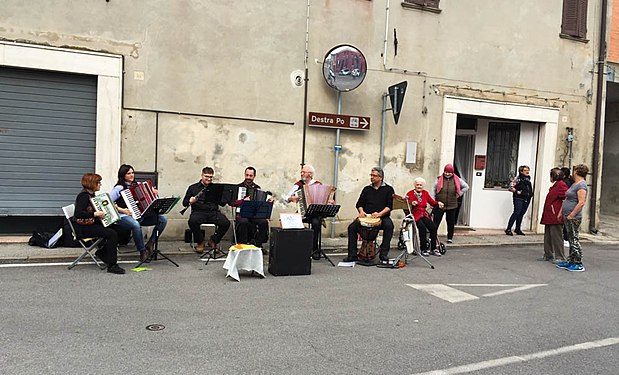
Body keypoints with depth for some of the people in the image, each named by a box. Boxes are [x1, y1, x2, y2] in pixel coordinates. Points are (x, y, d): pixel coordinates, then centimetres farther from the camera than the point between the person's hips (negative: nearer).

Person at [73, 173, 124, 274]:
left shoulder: (91, 195, 14)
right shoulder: (83, 196, -16)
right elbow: (78, 214, -28)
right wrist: (95, 214, -30)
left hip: (92, 224, 10)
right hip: (83, 228, -10)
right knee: (112, 234, -23)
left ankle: (102, 252, 12)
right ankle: (111, 265, -19)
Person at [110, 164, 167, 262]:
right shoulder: (119, 188, -3)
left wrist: (154, 193, 10)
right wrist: (121, 210, -18)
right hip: (125, 216, -6)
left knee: (163, 219, -13)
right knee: (136, 225, -41)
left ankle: (150, 244, -8)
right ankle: (142, 251, -23)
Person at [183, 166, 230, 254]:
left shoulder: (215, 188, 17)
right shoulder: (193, 187, 15)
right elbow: (184, 202, 11)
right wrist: (190, 201, -12)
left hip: (213, 212, 1)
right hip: (198, 211, -1)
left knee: (226, 223, -26)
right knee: (192, 221, -35)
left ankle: (213, 241, 1)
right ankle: (200, 242, -7)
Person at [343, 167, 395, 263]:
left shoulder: (388, 189, 7)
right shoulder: (367, 189, 18)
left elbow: (389, 206, -4)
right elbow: (359, 203, 14)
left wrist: (380, 214, -20)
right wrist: (361, 211, -8)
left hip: (382, 217, -3)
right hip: (366, 216, 3)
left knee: (389, 226, -34)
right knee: (352, 227, -20)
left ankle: (383, 254, -26)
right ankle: (352, 255, -15)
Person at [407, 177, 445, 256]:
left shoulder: (425, 193, 16)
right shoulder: (410, 193, 0)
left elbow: (432, 202, 14)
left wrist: (438, 203, -7)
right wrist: (412, 203, -34)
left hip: (424, 215, 5)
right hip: (415, 215, -5)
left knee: (434, 227, -21)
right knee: (422, 227, -30)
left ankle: (433, 249, -12)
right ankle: (423, 249, -20)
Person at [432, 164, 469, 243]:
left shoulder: (457, 180, 4)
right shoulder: (439, 179, 1)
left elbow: (466, 187, 14)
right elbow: (433, 189, 3)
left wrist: (458, 194, 6)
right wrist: (433, 201, -2)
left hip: (452, 206, 2)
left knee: (451, 223, 10)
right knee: (436, 222, -4)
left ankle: (450, 238, 23)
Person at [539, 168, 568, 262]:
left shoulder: (561, 185, -12)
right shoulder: (555, 185, 19)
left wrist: (560, 213, -22)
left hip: (556, 217, -10)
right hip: (549, 217, 10)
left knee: (556, 237, -4)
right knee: (548, 236, 14)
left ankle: (560, 257, 3)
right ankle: (548, 255, 23)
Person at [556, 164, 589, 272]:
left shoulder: (581, 185, -14)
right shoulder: (574, 184, 15)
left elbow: (581, 203, -21)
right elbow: (566, 200, 21)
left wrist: (571, 215, -20)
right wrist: (561, 213, 19)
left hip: (574, 217, -9)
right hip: (568, 216, 9)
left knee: (574, 239, -5)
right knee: (571, 239, 13)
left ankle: (579, 264, 1)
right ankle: (570, 261, 19)